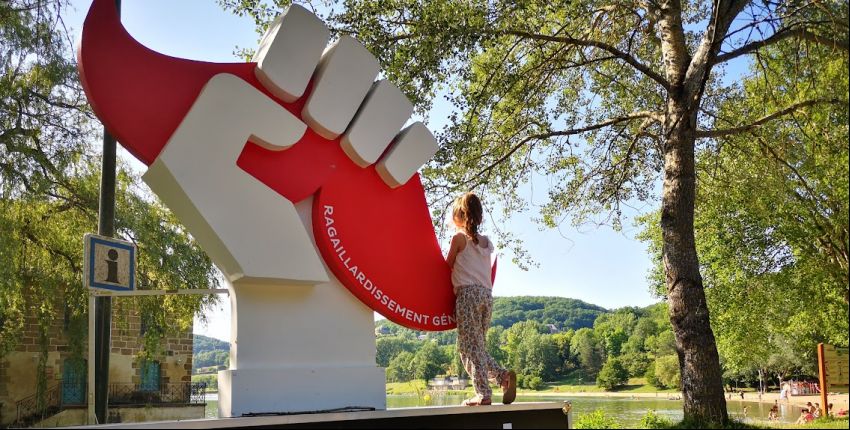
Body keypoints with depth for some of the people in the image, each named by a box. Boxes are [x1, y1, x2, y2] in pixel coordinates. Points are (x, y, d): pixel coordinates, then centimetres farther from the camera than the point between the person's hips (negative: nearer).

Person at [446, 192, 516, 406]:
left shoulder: (459, 238, -1)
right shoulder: (486, 242, 17)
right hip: (487, 294, 7)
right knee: (476, 345, 13)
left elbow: (448, 267, 6)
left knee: (469, 346, -5)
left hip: (467, 293, -7)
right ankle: (503, 375, -7)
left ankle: (483, 393, -12)